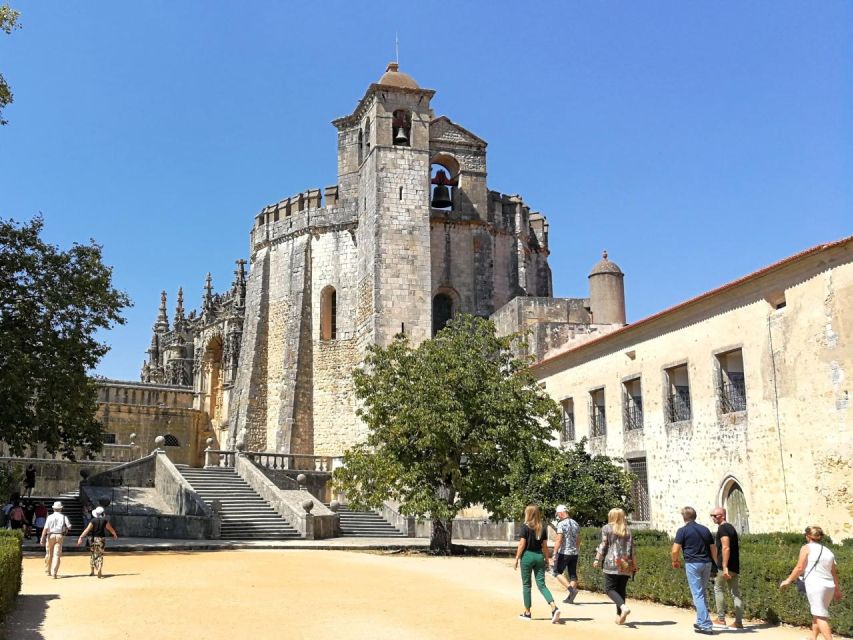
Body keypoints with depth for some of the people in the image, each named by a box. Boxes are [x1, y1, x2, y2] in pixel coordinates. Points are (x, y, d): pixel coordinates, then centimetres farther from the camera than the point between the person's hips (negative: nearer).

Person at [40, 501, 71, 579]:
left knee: (49, 554, 15)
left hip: (50, 535, 0)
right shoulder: (63, 517, 2)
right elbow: (69, 527, -1)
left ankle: (48, 571, 28)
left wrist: (42, 538, -11)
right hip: (59, 536, 0)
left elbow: (45, 528, -10)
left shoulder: (50, 517, 0)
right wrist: (65, 529, 20)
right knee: (57, 555, -1)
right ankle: (54, 573, -10)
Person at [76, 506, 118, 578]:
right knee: (100, 555, 4)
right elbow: (110, 528, 9)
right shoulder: (105, 520, -2)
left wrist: (81, 537, -17)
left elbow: (87, 529, -15)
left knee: (92, 554, 16)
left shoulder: (93, 521, -7)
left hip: (94, 539, 0)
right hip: (102, 539, 0)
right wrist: (115, 535, 27)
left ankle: (92, 571, 24)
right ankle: (99, 571, -9)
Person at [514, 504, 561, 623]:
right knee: (541, 584, 5)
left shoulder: (525, 527, -9)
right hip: (539, 556, 4)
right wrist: (547, 559, 14)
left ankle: (527, 613, 14)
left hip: (527, 556, -4)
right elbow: (544, 545, 7)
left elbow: (522, 544, -11)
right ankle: (554, 608, -14)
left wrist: (517, 558, -5)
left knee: (526, 585, 9)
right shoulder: (543, 527, 5)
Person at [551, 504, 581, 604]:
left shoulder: (561, 524, -12)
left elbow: (558, 540, -18)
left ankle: (571, 589, -13)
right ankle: (570, 598, 8)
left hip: (564, 553, -7)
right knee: (573, 574, 9)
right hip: (574, 553, 7)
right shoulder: (576, 524, 11)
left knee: (557, 572, 4)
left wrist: (554, 554, -17)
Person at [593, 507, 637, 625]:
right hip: (625, 566, 4)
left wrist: (597, 560, 0)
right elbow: (632, 549, 10)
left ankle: (623, 607, -23)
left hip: (612, 563, -4)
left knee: (610, 588, -1)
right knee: (621, 590, 10)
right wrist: (634, 566, 13)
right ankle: (619, 616, 9)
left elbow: (603, 545, -3)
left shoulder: (607, 528, 3)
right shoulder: (628, 531, 14)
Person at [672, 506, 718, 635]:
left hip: (693, 564, -5)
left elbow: (675, 550, -9)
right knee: (702, 593, 18)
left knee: (698, 594, -3)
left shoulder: (683, 530, -4)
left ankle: (705, 625, -7)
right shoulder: (705, 529, 12)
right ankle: (701, 622, 25)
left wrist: (675, 561, 9)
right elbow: (713, 549, 12)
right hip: (707, 563, 6)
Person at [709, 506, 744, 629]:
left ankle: (721, 619, 6)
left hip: (725, 565, -9)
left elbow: (726, 548, -22)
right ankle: (738, 622, 7)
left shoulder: (722, 528, -13)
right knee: (735, 592, 7)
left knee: (718, 589, 4)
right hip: (734, 566, 9)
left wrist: (724, 566, -26)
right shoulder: (731, 527, 16)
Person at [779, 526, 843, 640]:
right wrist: (837, 590, 30)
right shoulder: (828, 552, 15)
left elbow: (800, 568, -8)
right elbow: (834, 572, 19)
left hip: (815, 585, -7)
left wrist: (788, 580, 2)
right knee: (819, 613, 21)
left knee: (820, 616, -8)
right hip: (829, 586, 7)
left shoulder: (807, 548, -2)